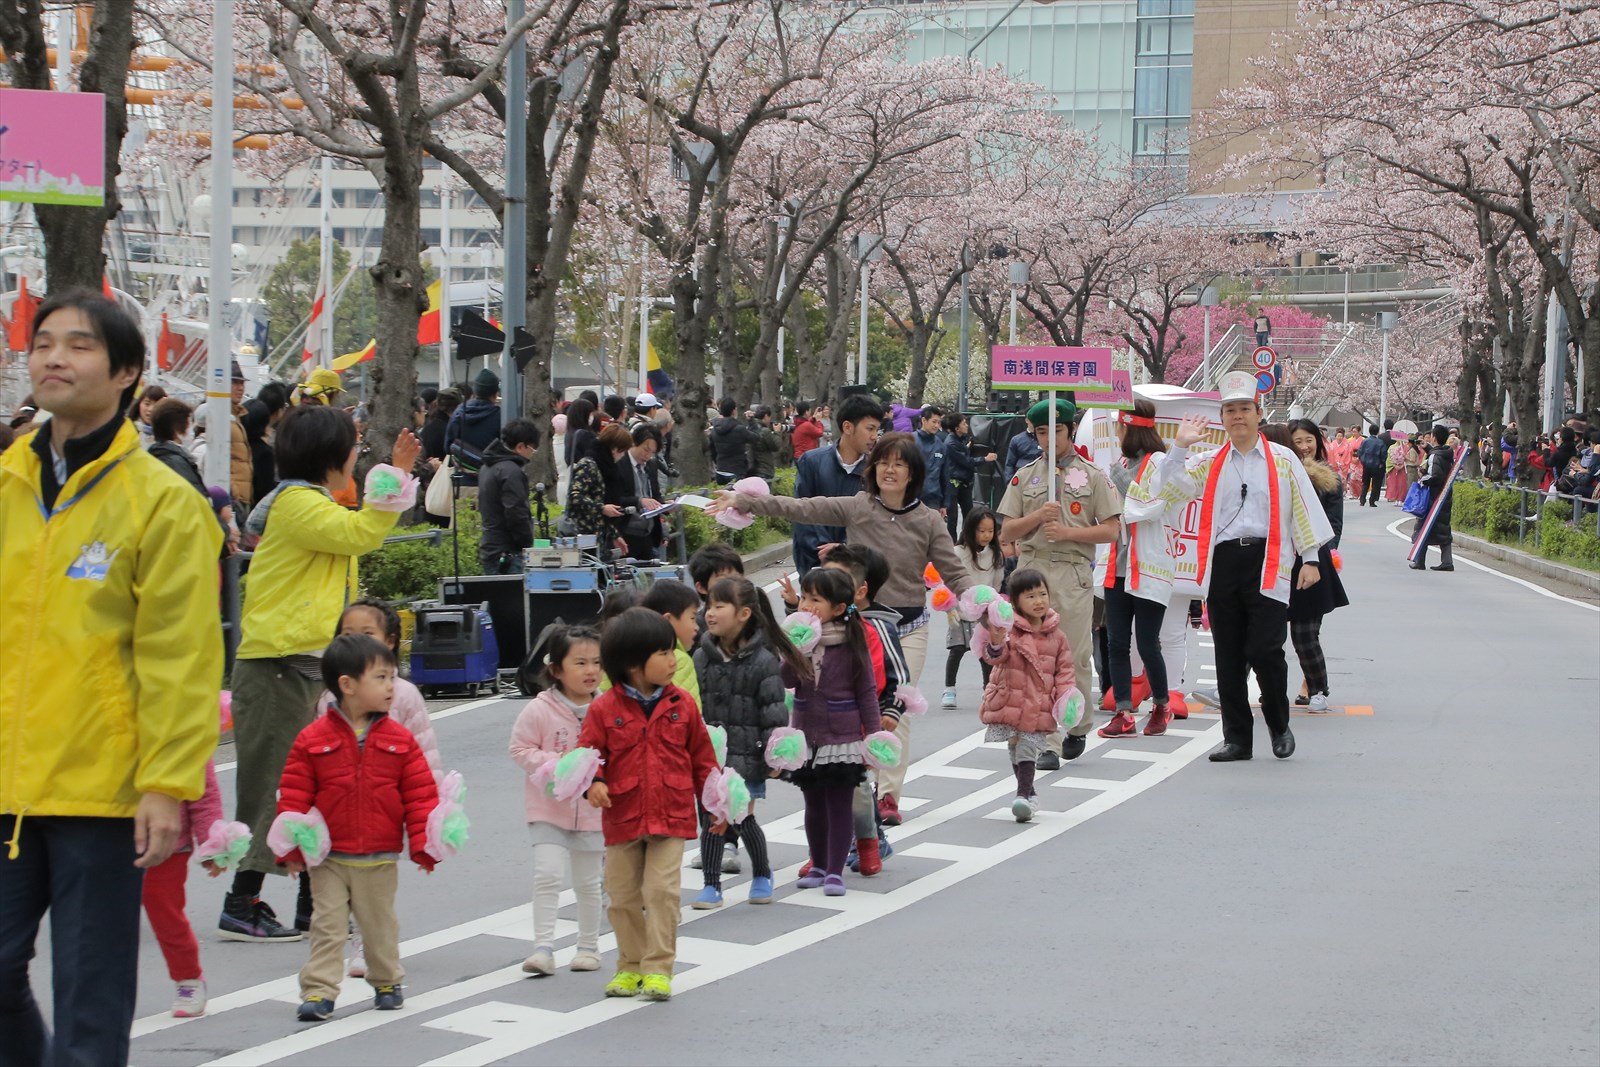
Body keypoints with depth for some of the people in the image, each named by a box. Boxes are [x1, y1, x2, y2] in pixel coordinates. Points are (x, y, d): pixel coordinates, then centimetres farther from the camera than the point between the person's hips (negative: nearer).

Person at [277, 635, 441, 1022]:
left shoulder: (400, 740, -1)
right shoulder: (313, 740, -7)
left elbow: (420, 795, 0)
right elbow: (293, 795, -6)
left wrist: (424, 844, -7)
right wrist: (292, 848, -10)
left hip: (380, 860, 2)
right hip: (329, 859, -2)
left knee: (380, 925, 14)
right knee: (327, 925, -2)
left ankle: (387, 982, 33)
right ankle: (318, 991, 1)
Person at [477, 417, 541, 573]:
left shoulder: (487, 467, 15)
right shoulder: (511, 472, -16)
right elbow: (517, 515, -20)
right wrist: (529, 547, -9)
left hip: (488, 550, 10)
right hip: (507, 554, -10)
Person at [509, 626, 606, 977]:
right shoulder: (539, 710, -12)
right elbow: (520, 749, -7)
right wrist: (557, 762, -19)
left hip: (592, 810, 2)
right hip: (548, 809, -2)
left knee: (587, 882, 14)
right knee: (547, 874, -13)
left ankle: (589, 946, 28)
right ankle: (543, 947, -8)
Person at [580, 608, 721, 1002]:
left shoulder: (682, 705, 2)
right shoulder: (605, 709, -5)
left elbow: (701, 756, 9)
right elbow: (589, 750, -3)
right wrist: (593, 781, -24)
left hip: (671, 817, 0)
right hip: (622, 818, 0)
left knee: (662, 890, -9)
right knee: (623, 896, 9)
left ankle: (658, 969, -3)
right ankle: (630, 966, 24)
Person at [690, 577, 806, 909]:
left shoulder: (762, 661, -9)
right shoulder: (702, 658, 2)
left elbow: (775, 712, -8)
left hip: (746, 756, -3)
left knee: (744, 818, 3)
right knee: (710, 818, 1)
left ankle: (762, 875, 27)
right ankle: (712, 886, 7)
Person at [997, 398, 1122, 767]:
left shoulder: (1093, 476, 6)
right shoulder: (1025, 476, 12)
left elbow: (1111, 530, 0)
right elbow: (1006, 531, 9)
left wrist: (1068, 532, -11)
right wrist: (1038, 517, -9)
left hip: (1074, 573, -1)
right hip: (1032, 570, 2)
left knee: (1075, 658, 1)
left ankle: (1078, 727, 24)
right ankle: (1048, 743, -4)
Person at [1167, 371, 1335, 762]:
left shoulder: (1283, 460, 9)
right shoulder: (1209, 463, 14)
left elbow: (1305, 510, 8)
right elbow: (1174, 489, 0)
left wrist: (1310, 558, 3)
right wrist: (1180, 446, -7)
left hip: (1267, 562, -3)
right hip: (1223, 564, 3)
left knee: (1265, 650, -12)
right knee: (1228, 657, 4)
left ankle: (1279, 726, 11)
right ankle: (1237, 738, 12)